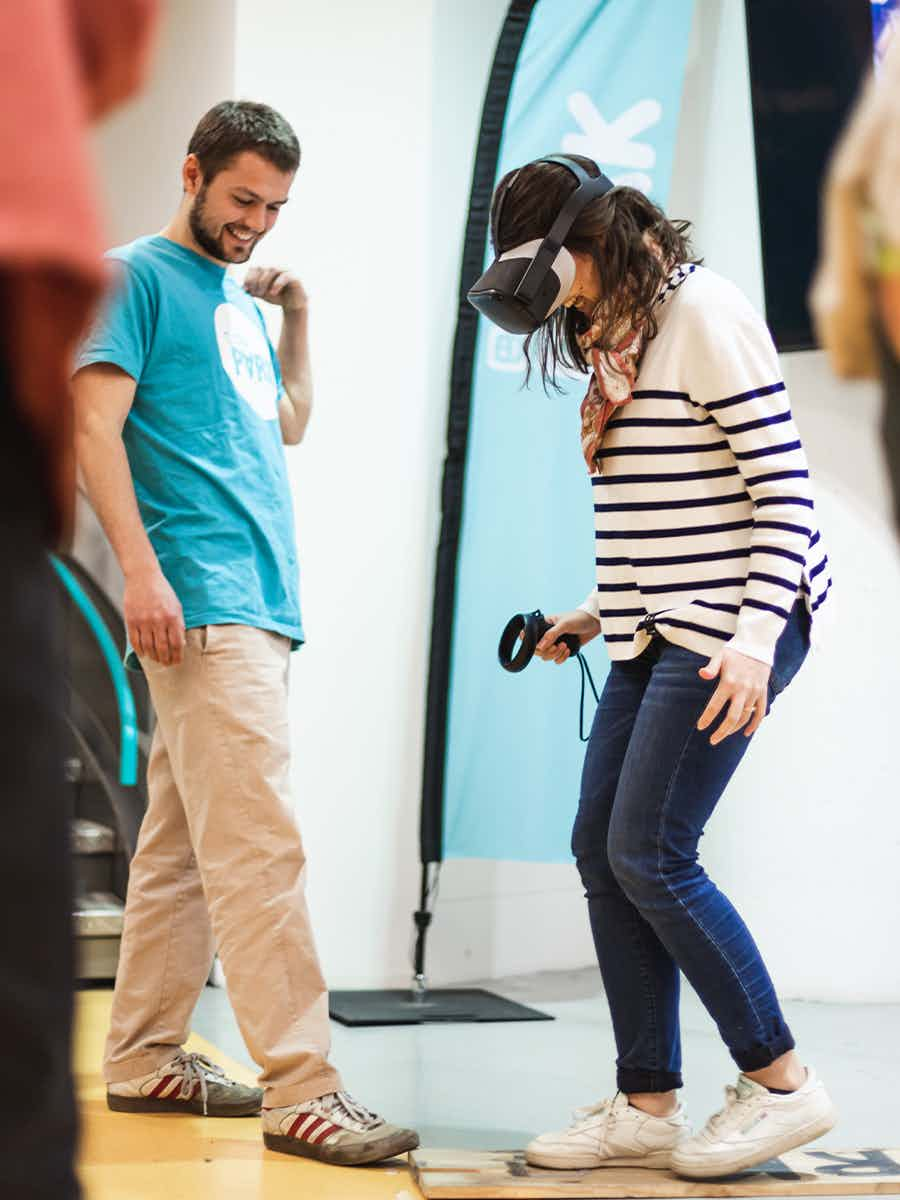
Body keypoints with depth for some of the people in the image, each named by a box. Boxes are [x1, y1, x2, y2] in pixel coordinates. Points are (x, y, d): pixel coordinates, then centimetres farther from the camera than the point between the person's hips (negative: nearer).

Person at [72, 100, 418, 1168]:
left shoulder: (237, 298, 23)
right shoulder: (139, 276, -1)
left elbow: (288, 425, 32)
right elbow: (94, 422, -10)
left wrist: (296, 316, 20)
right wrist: (141, 569, -19)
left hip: (260, 600, 9)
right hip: (203, 600, -9)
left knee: (181, 845, 11)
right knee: (258, 844, -14)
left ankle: (145, 1060, 17)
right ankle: (301, 1088, -16)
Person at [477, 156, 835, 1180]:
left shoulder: (704, 315, -11)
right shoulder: (616, 337, 16)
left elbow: (783, 489, -16)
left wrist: (756, 642, -23)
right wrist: (601, 613, 17)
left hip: (731, 625, -9)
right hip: (658, 631, 9)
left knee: (648, 854, -11)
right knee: (600, 850, 4)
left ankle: (780, 1081, 3)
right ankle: (646, 1107, 10)